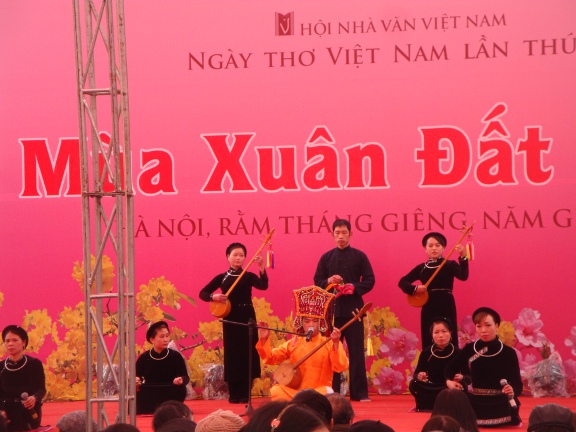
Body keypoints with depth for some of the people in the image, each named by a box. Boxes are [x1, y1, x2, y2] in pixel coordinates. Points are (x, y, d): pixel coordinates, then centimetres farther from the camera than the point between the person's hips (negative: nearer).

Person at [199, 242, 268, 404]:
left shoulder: (248, 276, 2)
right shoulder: (222, 278, 5)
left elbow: (263, 285, -17)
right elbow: (203, 293, 6)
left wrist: (262, 267, -29)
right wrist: (213, 296, -15)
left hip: (247, 317, -1)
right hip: (230, 318, 1)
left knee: (247, 354, -2)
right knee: (232, 354, 3)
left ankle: (245, 393, 5)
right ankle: (234, 394, 10)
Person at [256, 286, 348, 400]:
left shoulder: (329, 344, 1)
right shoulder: (293, 344, 13)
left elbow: (340, 367, -13)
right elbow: (270, 358, 13)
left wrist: (336, 344, -27)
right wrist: (264, 340, -3)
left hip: (318, 392, -3)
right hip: (294, 392, 3)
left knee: (327, 392, -37)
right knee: (275, 391, -26)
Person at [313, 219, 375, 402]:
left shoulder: (359, 256, 4)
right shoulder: (326, 257, 8)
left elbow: (369, 280, 2)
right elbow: (317, 281, 8)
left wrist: (355, 288, -15)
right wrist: (329, 281, -12)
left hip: (353, 308, -1)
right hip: (332, 308, 1)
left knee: (357, 351, -1)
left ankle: (359, 392, 2)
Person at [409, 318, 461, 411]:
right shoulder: (426, 353, -8)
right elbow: (416, 373, -6)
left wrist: (462, 378, -34)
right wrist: (418, 376, -31)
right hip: (431, 390, 1)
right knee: (413, 384, -25)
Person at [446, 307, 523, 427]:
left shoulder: (508, 353, -9)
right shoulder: (469, 349, -3)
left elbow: (517, 384, -9)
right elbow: (451, 367, 14)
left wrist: (513, 390, -32)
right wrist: (449, 381, -7)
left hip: (500, 406, -2)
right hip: (475, 404, 2)